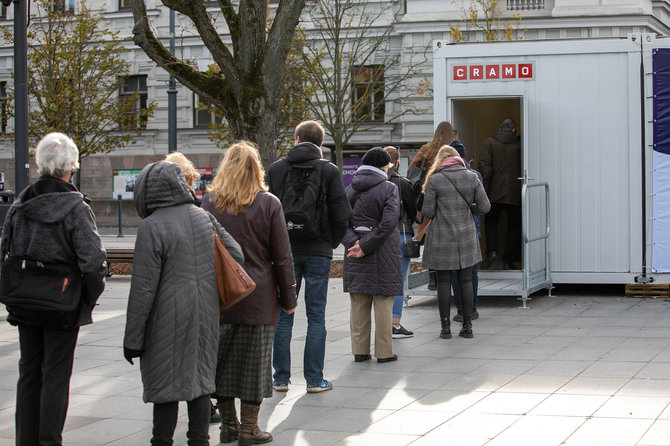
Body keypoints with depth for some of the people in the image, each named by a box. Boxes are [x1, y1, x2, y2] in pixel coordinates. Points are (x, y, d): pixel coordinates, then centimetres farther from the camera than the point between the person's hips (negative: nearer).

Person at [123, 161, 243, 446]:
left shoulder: (151, 227, -15)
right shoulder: (204, 217, 4)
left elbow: (143, 288, -15)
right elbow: (236, 256, 8)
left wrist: (133, 338, -9)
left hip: (168, 320, -6)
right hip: (205, 315, 6)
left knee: (165, 383, 3)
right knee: (200, 377, 13)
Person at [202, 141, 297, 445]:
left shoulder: (209, 202, 0)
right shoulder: (268, 204, -4)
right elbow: (282, 257, -2)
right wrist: (288, 297, 6)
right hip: (258, 297, -2)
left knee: (222, 360, 11)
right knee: (254, 362, 4)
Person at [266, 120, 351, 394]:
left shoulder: (276, 169, 1)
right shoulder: (329, 170, -3)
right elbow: (341, 213, -7)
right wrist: (332, 243, 8)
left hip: (284, 251, 1)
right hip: (318, 252, -1)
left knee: (283, 315, 8)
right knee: (316, 317, 4)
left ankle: (281, 377, 10)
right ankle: (314, 379, 4)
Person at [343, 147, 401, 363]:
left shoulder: (350, 189, 7)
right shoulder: (389, 188, -7)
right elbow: (388, 223, -18)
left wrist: (353, 242, -10)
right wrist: (366, 246, -15)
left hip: (355, 253, 4)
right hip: (382, 252, -4)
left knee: (358, 304, 10)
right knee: (383, 304, 4)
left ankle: (360, 350, 13)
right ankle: (384, 352, 8)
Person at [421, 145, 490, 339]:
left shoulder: (435, 180, -8)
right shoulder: (471, 177, 0)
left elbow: (427, 211, -8)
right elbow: (484, 207, -1)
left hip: (442, 239, -3)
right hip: (466, 237, 3)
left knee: (444, 281, 4)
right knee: (465, 280, 9)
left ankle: (445, 327, 6)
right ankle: (467, 326, 12)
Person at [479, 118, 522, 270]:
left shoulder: (489, 142, 1)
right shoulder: (519, 143, 2)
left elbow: (484, 166, -7)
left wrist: (483, 189, -6)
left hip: (495, 192, 0)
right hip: (515, 193, 0)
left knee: (491, 221, 15)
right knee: (513, 225, 9)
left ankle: (492, 250, -6)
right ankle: (509, 260, 7)